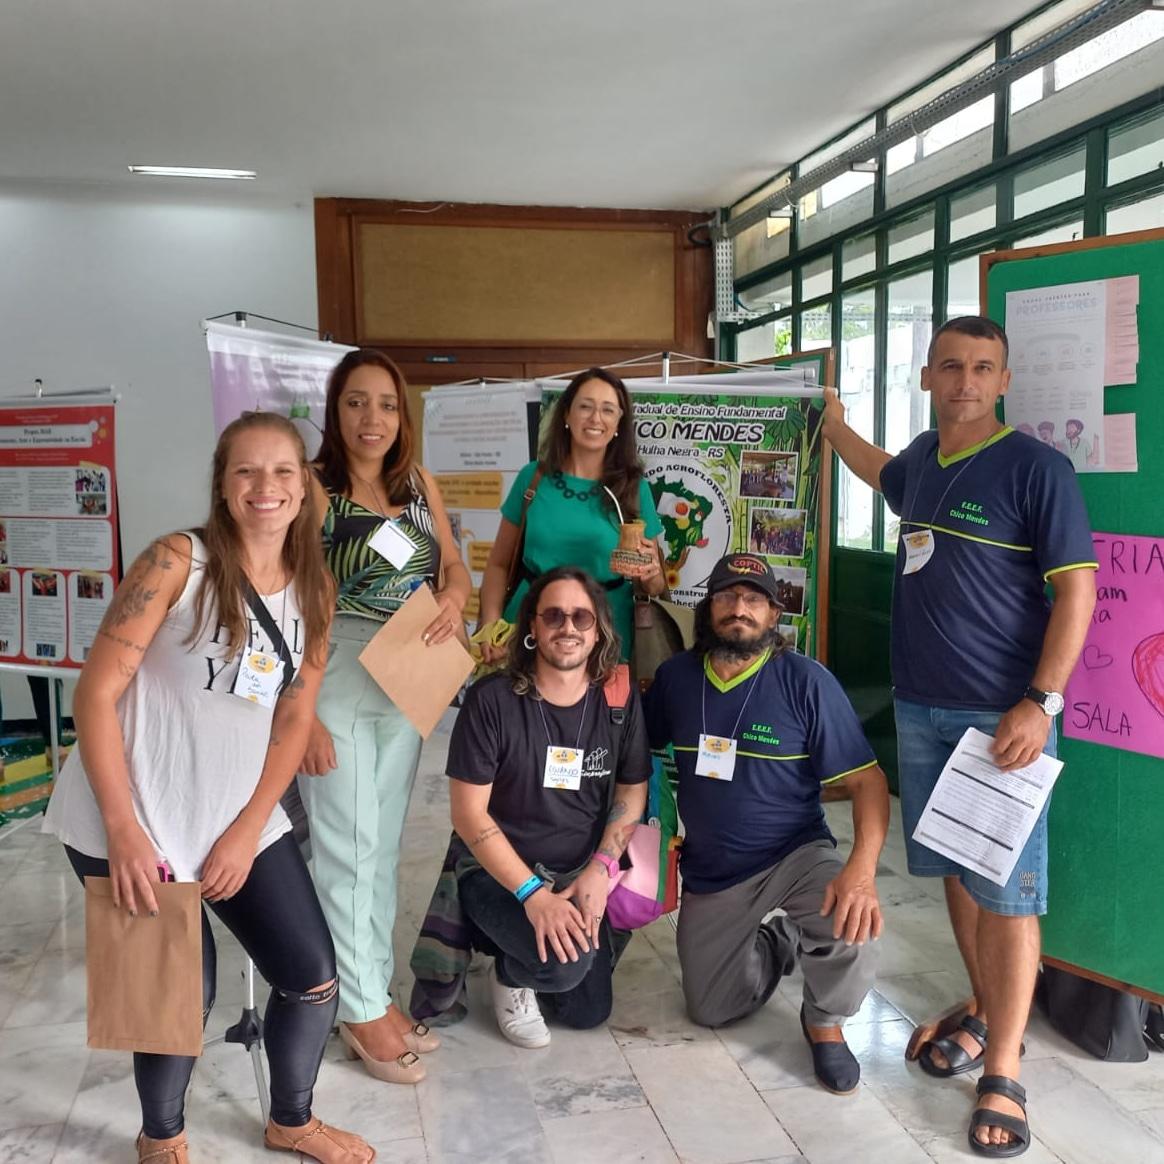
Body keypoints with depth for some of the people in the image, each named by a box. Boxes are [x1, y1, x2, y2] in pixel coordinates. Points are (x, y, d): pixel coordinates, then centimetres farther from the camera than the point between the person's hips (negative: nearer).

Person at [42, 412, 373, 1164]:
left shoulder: (313, 589, 2)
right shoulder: (178, 562, -15)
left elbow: (294, 723, 4)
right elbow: (95, 693, -15)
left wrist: (246, 832, -3)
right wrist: (122, 828, -17)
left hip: (239, 819, 5)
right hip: (133, 824, -5)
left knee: (315, 979, 8)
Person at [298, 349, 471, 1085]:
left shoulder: (419, 484, 7)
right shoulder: (317, 491, -12)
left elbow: (453, 563, 13)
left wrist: (453, 597, -11)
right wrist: (302, 714, -18)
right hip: (336, 682, -6)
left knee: (386, 841, 14)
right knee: (349, 846, 1)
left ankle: (379, 988, 28)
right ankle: (362, 1011, 15)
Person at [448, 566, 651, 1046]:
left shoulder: (619, 700, -5)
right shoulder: (492, 700, -17)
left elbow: (633, 792, 3)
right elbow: (469, 813, -16)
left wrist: (600, 868, -12)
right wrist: (532, 892, -25)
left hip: (581, 876, 5)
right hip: (499, 873, -4)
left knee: (587, 1013, 6)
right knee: (563, 962, -30)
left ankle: (526, 959, 35)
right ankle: (510, 974, 6)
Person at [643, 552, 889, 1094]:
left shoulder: (806, 682, -16)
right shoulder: (676, 676, -6)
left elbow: (867, 780, -18)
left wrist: (862, 869, -33)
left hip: (794, 855, -3)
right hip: (708, 875, 4)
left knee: (851, 921, -34)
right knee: (711, 1011, 8)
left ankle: (824, 1021, 0)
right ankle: (773, 945, 40)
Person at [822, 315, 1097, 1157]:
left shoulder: (1035, 468, -10)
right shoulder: (922, 461, 9)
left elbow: (1076, 589, -12)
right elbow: (883, 474, 35)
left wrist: (1042, 702, -19)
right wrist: (832, 419, 40)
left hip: (1002, 714, -6)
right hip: (921, 707, 6)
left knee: (1007, 890, -1)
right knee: (955, 871, 15)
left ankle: (1003, 1075, 8)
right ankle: (985, 1012, 33)